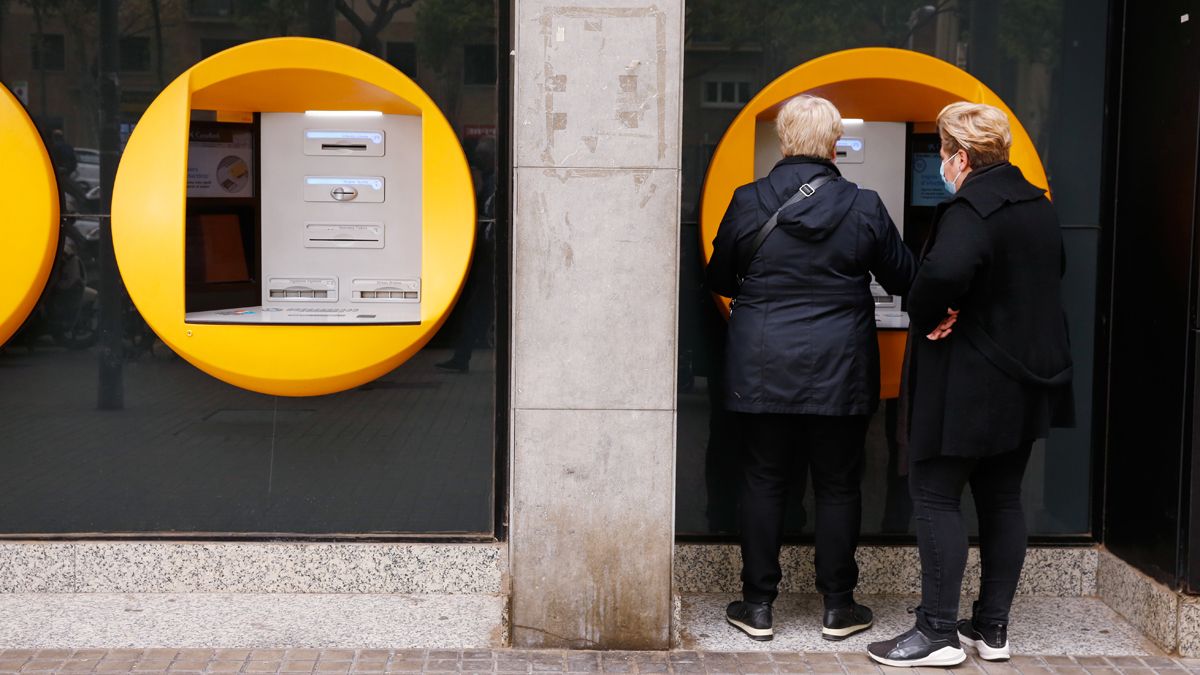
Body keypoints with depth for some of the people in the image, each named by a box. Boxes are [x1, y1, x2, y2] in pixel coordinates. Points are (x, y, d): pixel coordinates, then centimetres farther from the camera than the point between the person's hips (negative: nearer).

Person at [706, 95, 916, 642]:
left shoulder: (747, 203, -5)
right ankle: (838, 607, 16)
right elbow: (903, 279, 5)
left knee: (762, 482, 9)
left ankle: (758, 605, 13)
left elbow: (719, 279, 6)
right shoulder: (864, 208, -6)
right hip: (839, 370, 0)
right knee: (838, 485, 10)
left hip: (762, 368, 0)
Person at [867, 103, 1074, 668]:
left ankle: (938, 632, 1)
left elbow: (945, 271, -37)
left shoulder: (969, 208, -19)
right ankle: (992, 627, 21)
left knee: (936, 495, -1)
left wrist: (925, 316, -18)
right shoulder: (1037, 204, 10)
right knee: (1002, 498, 14)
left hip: (968, 383, -9)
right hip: (1027, 377, 9)